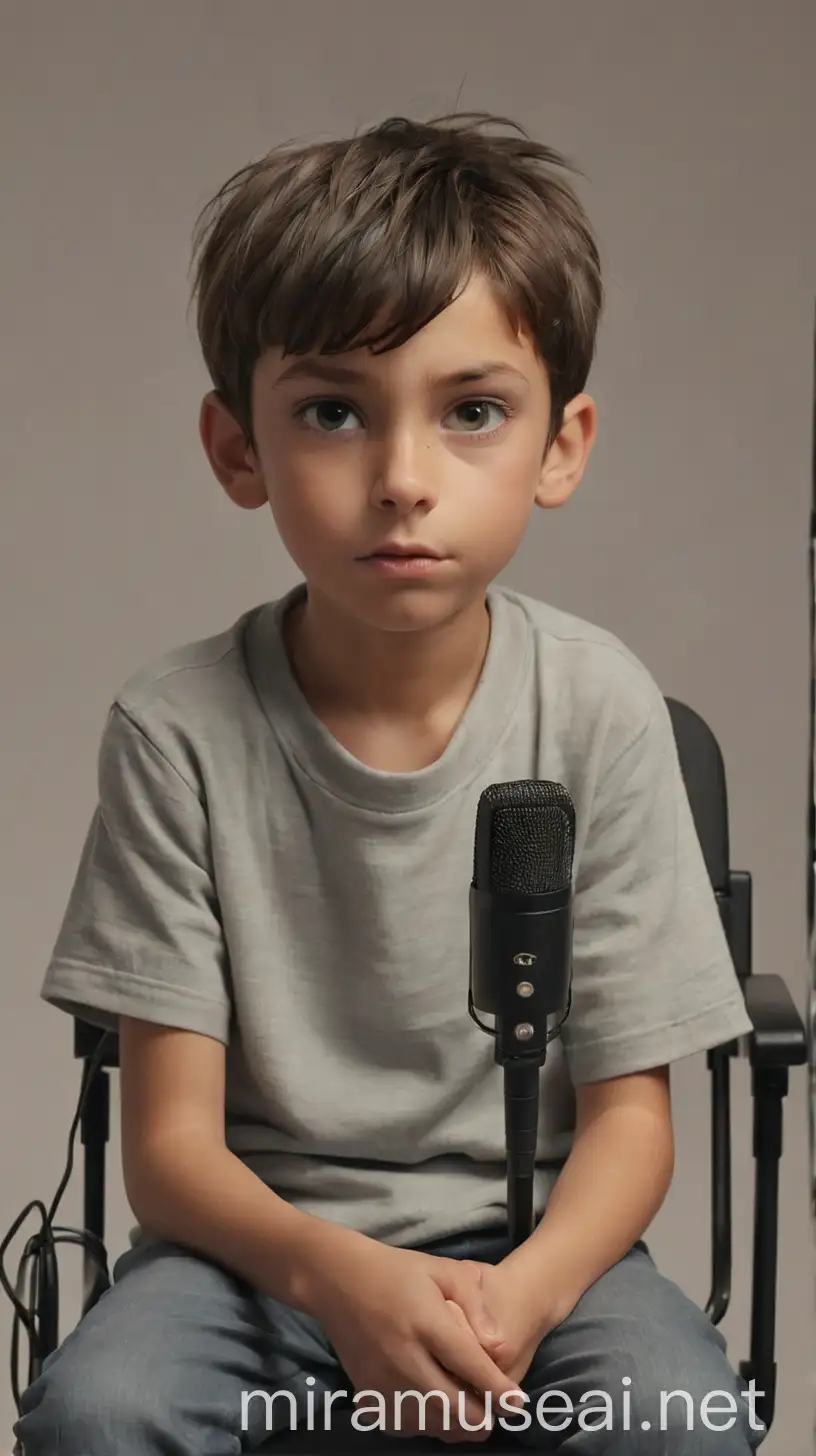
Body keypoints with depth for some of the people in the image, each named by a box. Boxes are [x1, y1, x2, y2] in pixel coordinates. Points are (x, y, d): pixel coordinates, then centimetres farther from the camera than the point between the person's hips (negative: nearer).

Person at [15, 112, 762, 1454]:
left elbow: (629, 1112, -4)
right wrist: (339, 1276, -29)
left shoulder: (598, 705, -8)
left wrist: (525, 1293, -25)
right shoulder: (179, 727, -11)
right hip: (263, 1237, 0)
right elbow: (170, 1143, -9)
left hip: (532, 1238, 1)